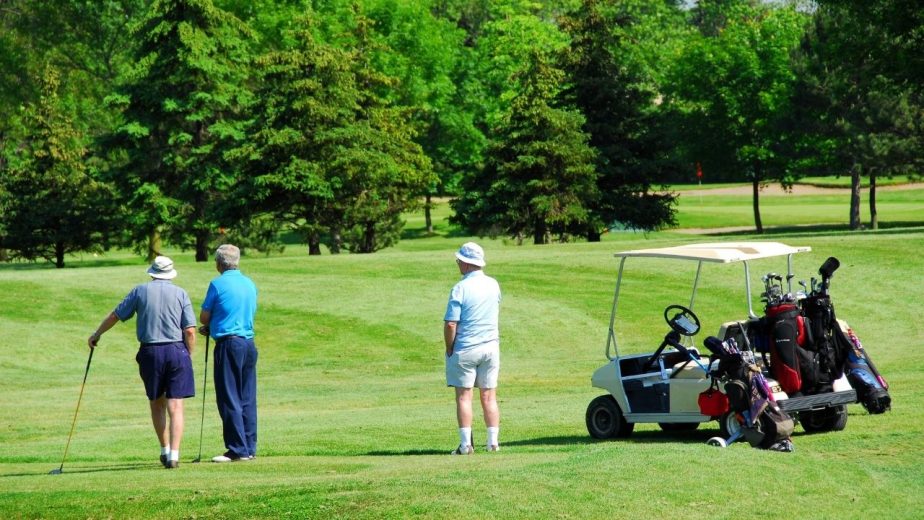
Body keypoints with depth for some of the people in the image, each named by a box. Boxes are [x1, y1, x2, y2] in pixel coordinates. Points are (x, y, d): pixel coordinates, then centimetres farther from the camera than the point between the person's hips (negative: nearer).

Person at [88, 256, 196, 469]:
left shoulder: (141, 291, 5)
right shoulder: (181, 294, 3)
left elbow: (115, 315, 10)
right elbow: (190, 331, -2)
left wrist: (96, 335, 25)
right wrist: (188, 356, 10)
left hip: (150, 352, 1)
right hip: (177, 351, -1)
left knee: (157, 404, 18)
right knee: (175, 407, -2)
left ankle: (165, 451, 23)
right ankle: (173, 456, -11)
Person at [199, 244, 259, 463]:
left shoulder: (218, 284, -7)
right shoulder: (250, 284, 11)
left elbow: (204, 317, -2)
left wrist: (209, 326, 23)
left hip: (228, 344, -6)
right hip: (249, 342, 6)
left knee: (229, 399, -3)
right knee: (247, 399, 9)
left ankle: (237, 449, -6)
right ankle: (250, 448, 10)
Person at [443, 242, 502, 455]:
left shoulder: (460, 288, -15)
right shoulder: (493, 285, 4)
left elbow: (450, 324, -16)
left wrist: (449, 349, -4)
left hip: (465, 349, -5)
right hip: (491, 347, 5)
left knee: (464, 396, 1)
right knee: (489, 397, 9)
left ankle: (466, 444, -3)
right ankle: (493, 442, 8)